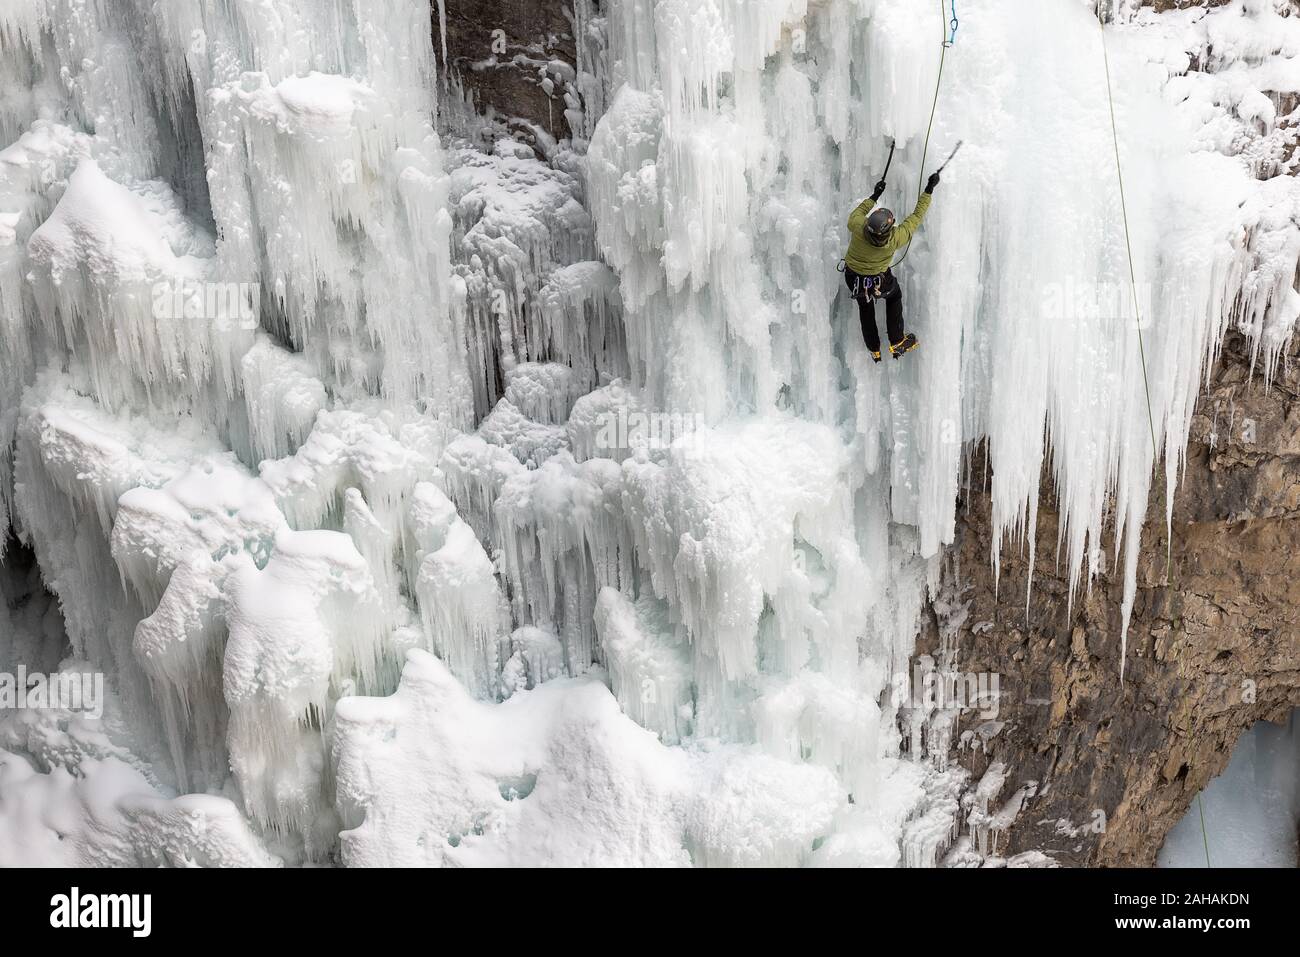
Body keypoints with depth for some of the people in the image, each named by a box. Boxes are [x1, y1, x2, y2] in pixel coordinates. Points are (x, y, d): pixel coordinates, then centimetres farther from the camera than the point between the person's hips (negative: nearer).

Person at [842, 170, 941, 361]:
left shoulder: (858, 227, -36)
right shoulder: (896, 238, -36)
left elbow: (856, 214, -9)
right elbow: (917, 216, -20)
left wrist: (874, 195, -4)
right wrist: (929, 190, -12)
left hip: (853, 278, 2)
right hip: (880, 280, -2)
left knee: (865, 306, 27)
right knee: (894, 296, 30)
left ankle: (874, 350, 42)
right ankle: (896, 343, 33)